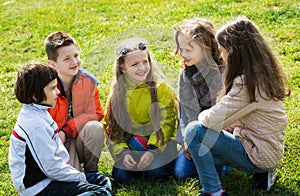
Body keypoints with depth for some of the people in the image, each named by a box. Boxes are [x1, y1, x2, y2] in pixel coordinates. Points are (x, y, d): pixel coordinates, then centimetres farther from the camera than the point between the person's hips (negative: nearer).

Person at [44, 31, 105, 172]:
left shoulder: (88, 80, -7)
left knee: (94, 127, -31)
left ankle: (91, 170, -7)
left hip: (81, 137, 3)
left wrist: (66, 131, -18)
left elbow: (94, 113, -6)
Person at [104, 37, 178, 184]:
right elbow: (113, 128, -1)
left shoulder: (160, 88, -11)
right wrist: (123, 152, -16)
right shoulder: (118, 93, -4)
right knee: (120, 176, -15)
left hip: (159, 139, -2)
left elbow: (166, 121, -11)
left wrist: (153, 151, -20)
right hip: (130, 143, 2)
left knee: (155, 173, -24)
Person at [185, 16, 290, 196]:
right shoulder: (264, 71, 3)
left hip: (258, 156, -9)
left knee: (194, 131, -14)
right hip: (272, 151, 9)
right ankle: (263, 171, 13)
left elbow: (213, 120, -24)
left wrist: (203, 115, -2)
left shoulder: (246, 83, -25)